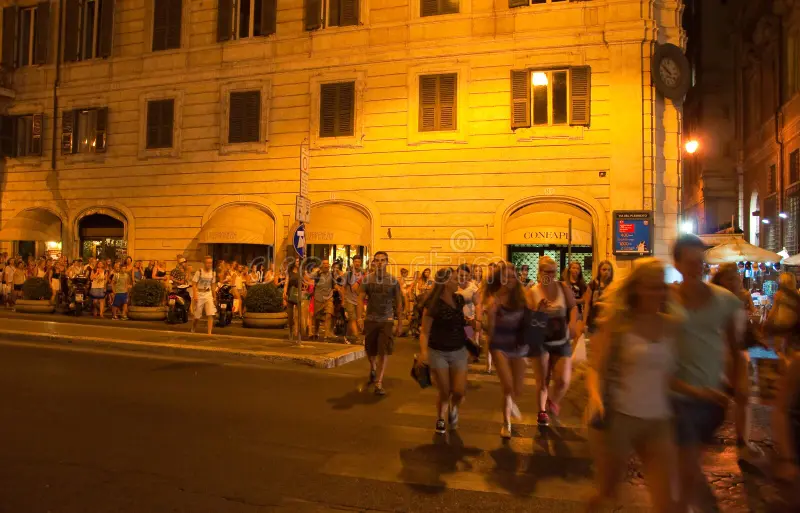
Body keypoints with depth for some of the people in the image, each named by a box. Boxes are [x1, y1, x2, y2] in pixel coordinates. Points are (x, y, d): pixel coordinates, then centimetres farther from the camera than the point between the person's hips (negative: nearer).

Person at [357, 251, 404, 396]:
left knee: (384, 352, -8)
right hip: (370, 320, 1)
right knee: (370, 351, 14)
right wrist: (359, 318, -17)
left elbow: (398, 303, 5)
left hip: (386, 321, -1)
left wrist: (400, 324, 4)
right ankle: (373, 368, 46)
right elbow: (361, 299, -5)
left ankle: (378, 383, -2)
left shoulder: (393, 281, 0)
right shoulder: (367, 279, -1)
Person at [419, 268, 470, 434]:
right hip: (438, 353, -4)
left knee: (460, 391, -5)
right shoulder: (433, 304, -15)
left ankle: (453, 408, 31)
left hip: (458, 351, 4)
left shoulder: (459, 299, 1)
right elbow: (425, 331, -16)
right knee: (444, 392, 4)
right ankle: (440, 419, 33)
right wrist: (423, 352, -28)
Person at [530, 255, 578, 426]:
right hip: (541, 341, -2)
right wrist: (539, 309, -31)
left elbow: (573, 307, 0)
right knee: (543, 380, 8)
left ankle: (553, 401, 30)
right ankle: (542, 411, 32)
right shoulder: (533, 292, -10)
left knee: (563, 381, -4)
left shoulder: (563, 287, -4)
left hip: (562, 341, 2)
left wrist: (572, 324, -17)